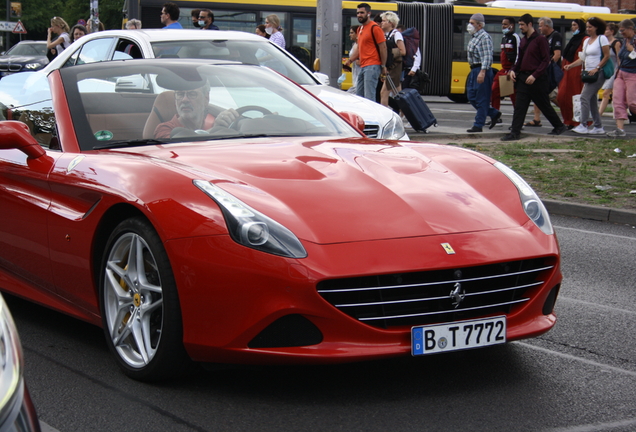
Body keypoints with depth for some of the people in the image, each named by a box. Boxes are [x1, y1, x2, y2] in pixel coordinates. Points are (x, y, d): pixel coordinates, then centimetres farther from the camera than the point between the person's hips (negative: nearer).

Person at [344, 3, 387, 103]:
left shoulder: (374, 27, -7)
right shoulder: (360, 29, 18)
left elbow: (383, 47, -10)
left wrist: (383, 66, -12)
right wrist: (350, 60, 10)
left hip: (372, 67, -9)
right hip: (363, 67, 9)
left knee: (369, 96, -13)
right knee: (359, 96, 10)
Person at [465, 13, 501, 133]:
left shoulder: (485, 37, -13)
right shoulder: (473, 37, 16)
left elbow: (487, 56, -20)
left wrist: (482, 71, -28)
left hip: (482, 70, -10)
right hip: (474, 70, 10)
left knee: (481, 99, -4)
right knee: (472, 97, 10)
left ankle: (478, 125, 0)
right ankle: (494, 114, 21)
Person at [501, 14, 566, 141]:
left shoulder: (540, 40, -10)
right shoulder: (523, 40, 14)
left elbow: (546, 60, -13)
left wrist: (535, 75, -21)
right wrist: (513, 70, 3)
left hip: (537, 80, -7)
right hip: (523, 77, 7)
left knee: (544, 105, 6)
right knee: (519, 106, -2)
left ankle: (560, 126, 23)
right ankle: (515, 133, -5)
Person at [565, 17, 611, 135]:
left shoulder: (602, 38, -6)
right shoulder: (586, 41, 17)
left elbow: (607, 56, -9)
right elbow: (582, 58, 17)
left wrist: (596, 68, -18)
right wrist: (570, 65, 3)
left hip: (598, 73, -9)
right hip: (588, 73, 9)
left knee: (585, 97, -16)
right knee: (592, 100, 8)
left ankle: (583, 126, -17)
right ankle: (598, 127, 15)